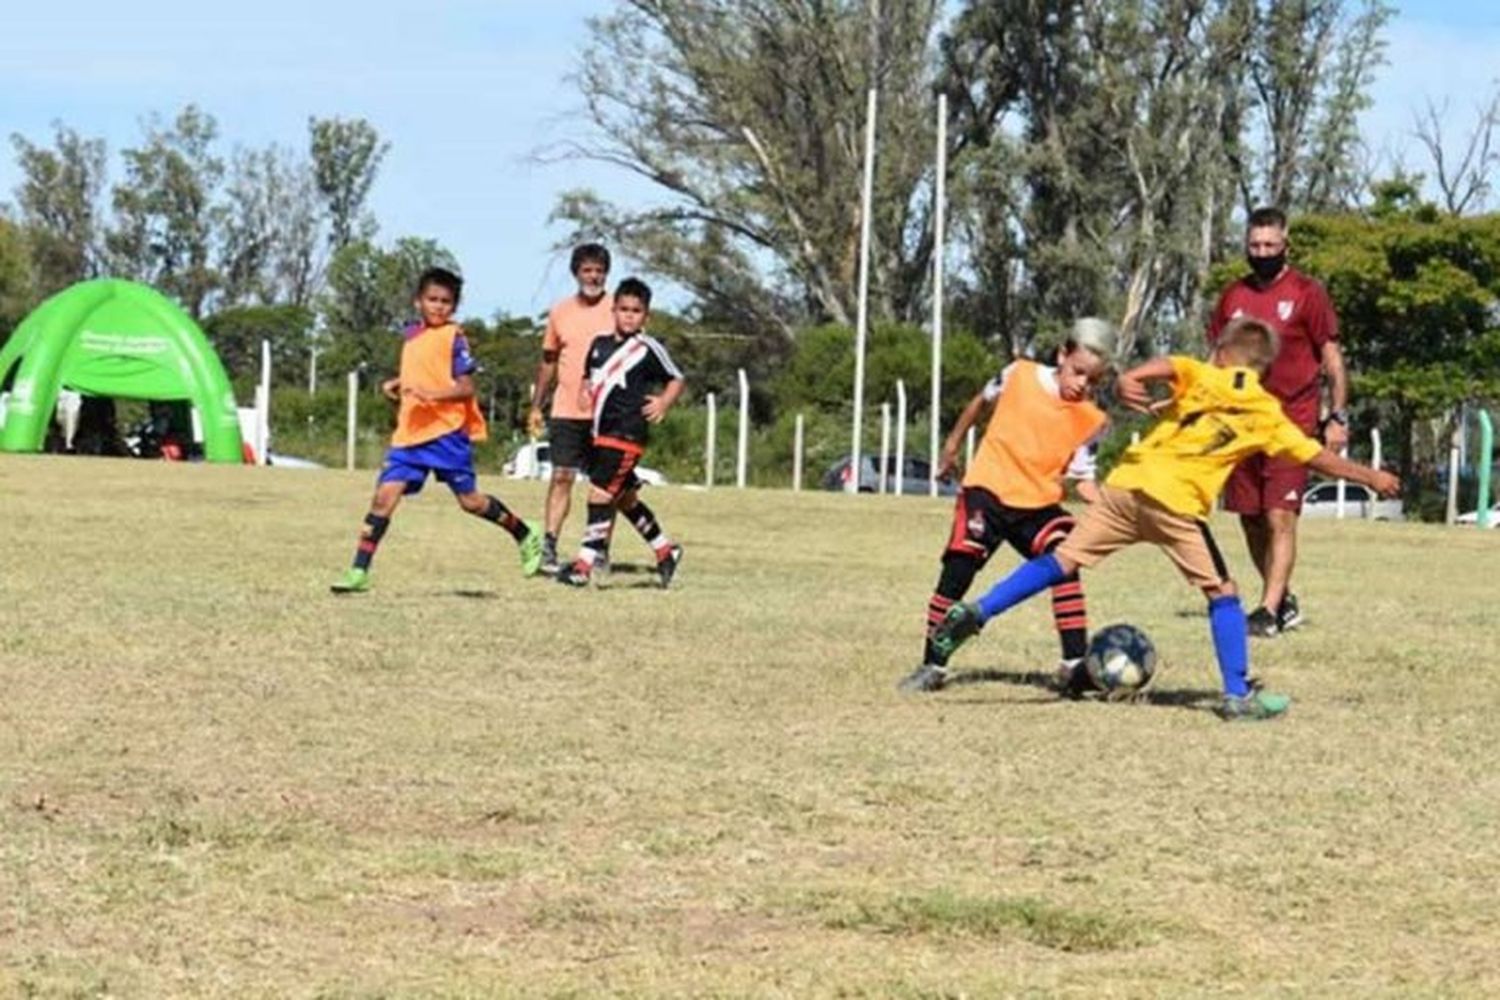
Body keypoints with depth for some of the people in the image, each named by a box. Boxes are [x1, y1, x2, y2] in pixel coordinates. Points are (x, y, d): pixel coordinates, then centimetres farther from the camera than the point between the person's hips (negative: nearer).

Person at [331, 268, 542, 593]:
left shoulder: (453, 338, -8)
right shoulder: (412, 334, 14)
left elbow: (466, 388, -13)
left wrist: (432, 393, -28)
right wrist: (396, 384, 13)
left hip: (447, 432, -6)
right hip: (410, 432, 6)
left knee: (470, 499, 1)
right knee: (384, 496, -5)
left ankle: (527, 537, 23)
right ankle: (359, 572, -7)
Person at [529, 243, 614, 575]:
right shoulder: (560, 312, 9)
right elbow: (548, 361, 16)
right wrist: (536, 407, 13)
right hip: (566, 410, 1)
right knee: (561, 476, -6)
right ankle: (548, 546, -10)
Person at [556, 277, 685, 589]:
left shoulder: (649, 349, -5)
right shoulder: (600, 344, 12)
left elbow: (676, 380, 4)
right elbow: (591, 379, 26)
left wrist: (663, 403, -14)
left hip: (627, 435, -7)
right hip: (601, 433, 7)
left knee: (600, 495, -13)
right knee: (625, 499, 16)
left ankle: (587, 562, -10)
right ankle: (665, 550, 32)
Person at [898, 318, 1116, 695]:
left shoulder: (1091, 420, -4)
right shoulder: (1019, 375, -5)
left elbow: (1082, 476, -1)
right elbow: (982, 401, 14)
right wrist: (952, 444, 23)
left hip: (1039, 503, 1)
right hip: (988, 490, -1)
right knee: (956, 573, -6)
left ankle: (1074, 664, -14)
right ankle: (933, 666, 5)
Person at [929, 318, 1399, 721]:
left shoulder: (1203, 378, 13)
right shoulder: (1268, 414, 13)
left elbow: (1168, 365, -10)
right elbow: (1319, 457, 19)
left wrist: (1130, 378, -27)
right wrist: (1370, 477, 33)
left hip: (1128, 484, 2)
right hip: (1177, 504, -2)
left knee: (1061, 560, 5)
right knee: (1221, 593, 11)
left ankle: (976, 612, -5)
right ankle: (1238, 695, 9)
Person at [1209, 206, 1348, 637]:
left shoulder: (1307, 293, -3)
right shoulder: (1233, 296, 10)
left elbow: (1332, 358, -1)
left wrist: (1338, 417, -7)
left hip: (1292, 424, -5)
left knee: (1280, 517, -12)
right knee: (1250, 518, 9)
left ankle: (1269, 611, -13)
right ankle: (1284, 601, 24)